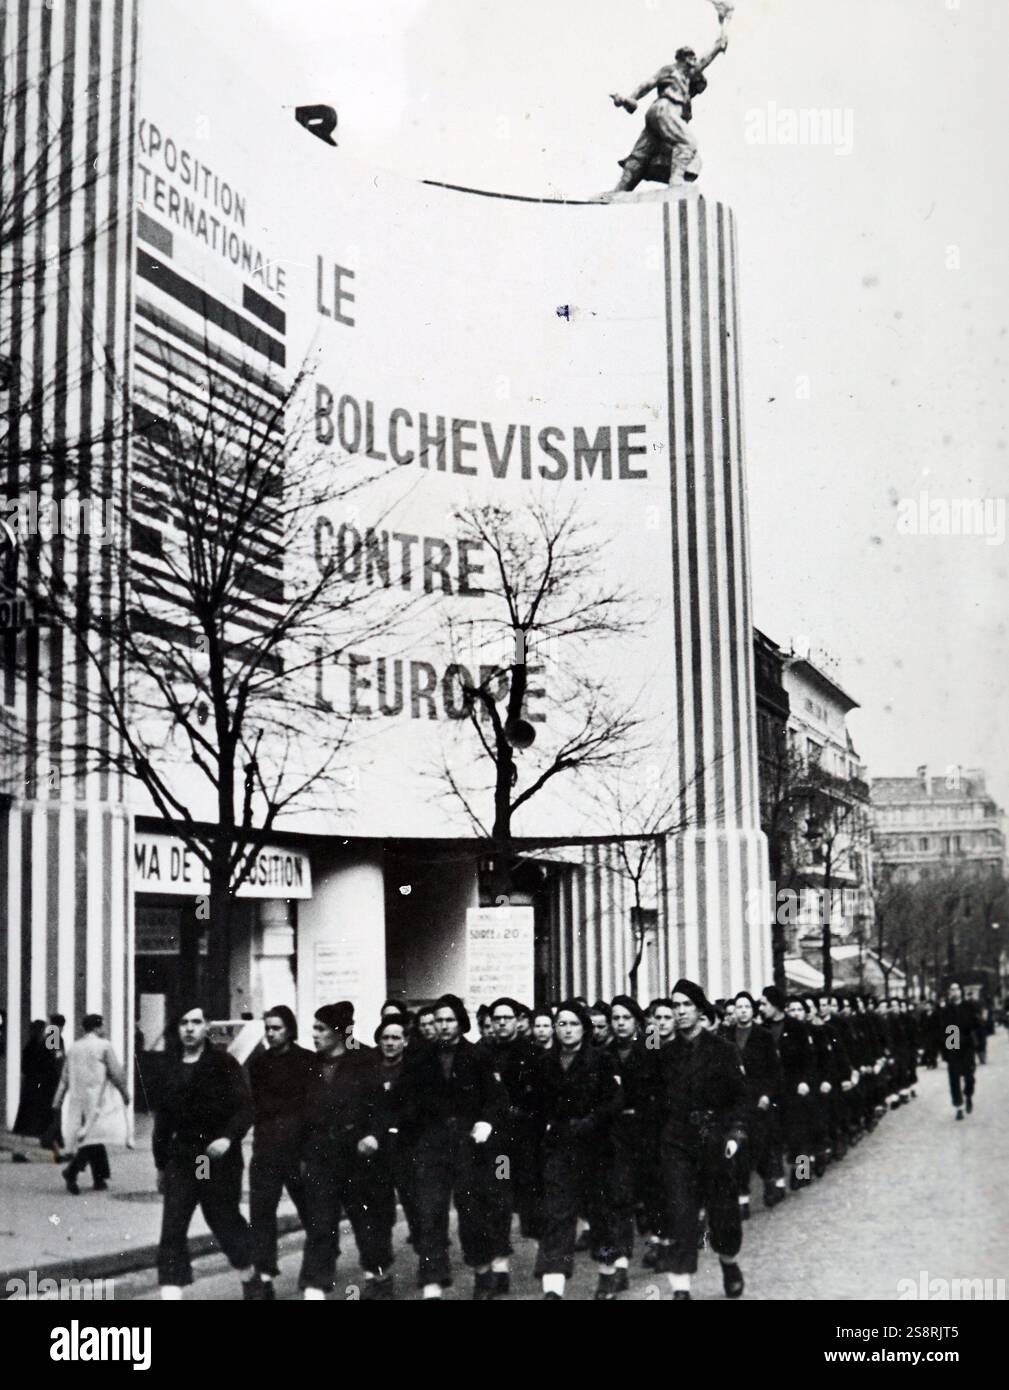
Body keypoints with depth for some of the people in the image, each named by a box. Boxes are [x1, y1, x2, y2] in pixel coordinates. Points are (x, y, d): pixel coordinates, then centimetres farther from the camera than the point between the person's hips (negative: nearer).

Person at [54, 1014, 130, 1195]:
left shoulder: (74, 1047, 11)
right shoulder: (104, 1046, -6)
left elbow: (65, 1076, 12)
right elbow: (116, 1073, -6)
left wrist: (58, 1099, 15)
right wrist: (125, 1093, 6)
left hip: (78, 1100, 7)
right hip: (98, 1099, -6)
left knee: (93, 1140, 13)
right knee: (94, 1136, -8)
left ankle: (100, 1179, 15)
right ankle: (72, 1170, -26)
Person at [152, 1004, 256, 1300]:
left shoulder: (224, 1065, -4)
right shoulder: (171, 1070, 10)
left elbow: (245, 1107, -10)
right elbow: (162, 1119, 16)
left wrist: (229, 1137, -27)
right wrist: (161, 1164, 18)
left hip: (219, 1157, -4)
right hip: (181, 1159, 4)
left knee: (225, 1220, 8)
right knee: (172, 1228, -7)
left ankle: (249, 1275, 34)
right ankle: (171, 1292, -9)